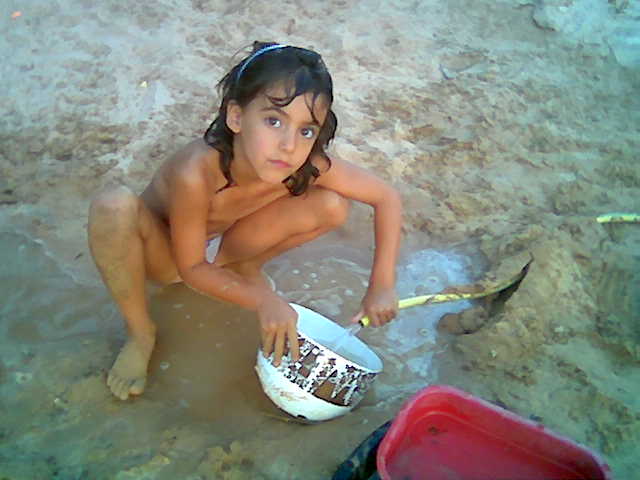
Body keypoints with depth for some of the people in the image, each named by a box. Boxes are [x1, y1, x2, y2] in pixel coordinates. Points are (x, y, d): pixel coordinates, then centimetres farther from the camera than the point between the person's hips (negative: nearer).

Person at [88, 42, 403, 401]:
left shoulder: (309, 166, -30)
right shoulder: (196, 174, -40)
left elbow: (388, 198, -17)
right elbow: (191, 268, -25)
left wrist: (382, 285, -22)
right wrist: (264, 301, -36)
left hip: (221, 239, 3)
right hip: (162, 249, -3)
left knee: (333, 205, -18)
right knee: (115, 207, -39)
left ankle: (240, 264, 7)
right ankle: (141, 333, -13)